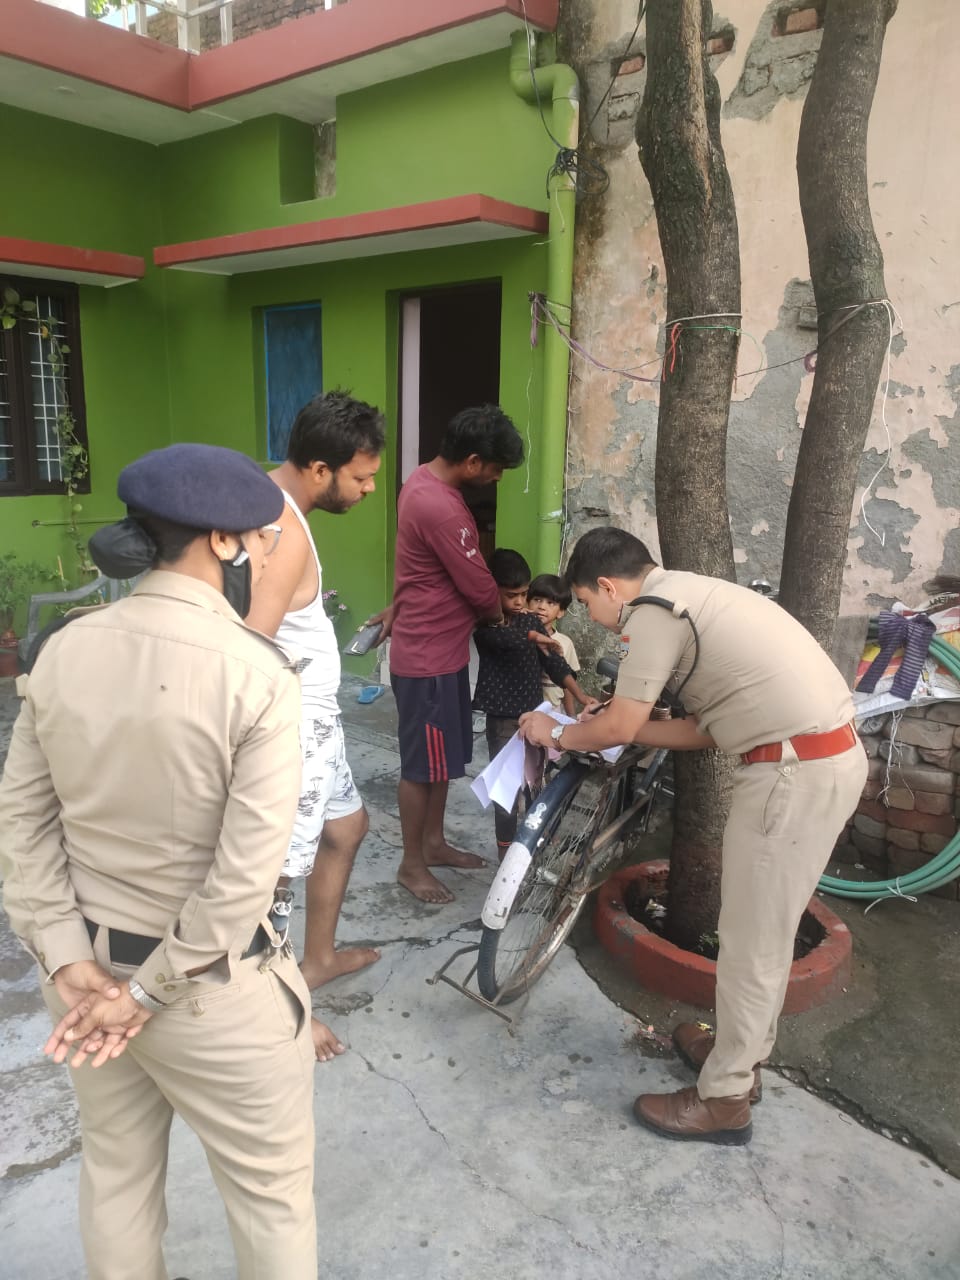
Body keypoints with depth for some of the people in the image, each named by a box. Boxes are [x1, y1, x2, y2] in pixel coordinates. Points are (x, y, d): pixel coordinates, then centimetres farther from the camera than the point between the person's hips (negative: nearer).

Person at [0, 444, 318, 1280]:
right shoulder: (255, 670, -22)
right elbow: (248, 869, -23)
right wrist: (156, 991, -12)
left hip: (89, 965, 6)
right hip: (214, 987, -5)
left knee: (116, 1173, 27)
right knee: (273, 1192, 17)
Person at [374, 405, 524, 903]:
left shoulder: (424, 480, 6)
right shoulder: (441, 508, -27)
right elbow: (479, 587, -19)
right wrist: (501, 618, 0)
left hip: (439, 645, 10)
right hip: (428, 655, -10)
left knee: (444, 753, 20)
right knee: (423, 762, 5)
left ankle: (434, 843, 35)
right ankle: (411, 863, 21)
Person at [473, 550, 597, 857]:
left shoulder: (531, 621, 4)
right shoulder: (485, 624, -12)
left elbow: (554, 662, 0)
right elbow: (503, 637, -35)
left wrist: (580, 695, -11)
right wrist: (534, 636, -17)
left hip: (534, 712, 5)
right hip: (502, 717, -5)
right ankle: (506, 847, 16)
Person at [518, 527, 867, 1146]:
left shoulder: (653, 611, -11)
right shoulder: (689, 596, 18)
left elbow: (617, 729, -9)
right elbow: (706, 728, 18)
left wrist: (557, 734, 10)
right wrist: (613, 722, 22)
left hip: (796, 769, -10)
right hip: (832, 753, 10)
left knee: (751, 940, 4)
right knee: (767, 930, 22)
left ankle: (724, 1099, 20)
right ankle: (741, 1051, 40)